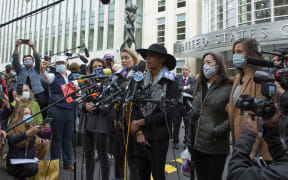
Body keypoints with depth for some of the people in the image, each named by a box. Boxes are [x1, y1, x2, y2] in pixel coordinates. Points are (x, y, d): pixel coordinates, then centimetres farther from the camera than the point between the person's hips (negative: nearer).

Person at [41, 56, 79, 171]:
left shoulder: (71, 77, 15)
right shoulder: (53, 76, 4)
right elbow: (45, 77, -19)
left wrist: (76, 87, -4)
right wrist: (42, 70, -41)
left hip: (70, 109, 4)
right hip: (57, 109, -3)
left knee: (68, 137, 8)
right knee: (56, 137, 2)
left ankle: (67, 163, 18)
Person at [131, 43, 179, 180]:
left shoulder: (171, 81, -8)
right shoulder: (143, 80, 6)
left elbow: (168, 112, -14)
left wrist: (142, 122, -13)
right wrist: (139, 131, -8)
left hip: (159, 136, -4)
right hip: (141, 135, 5)